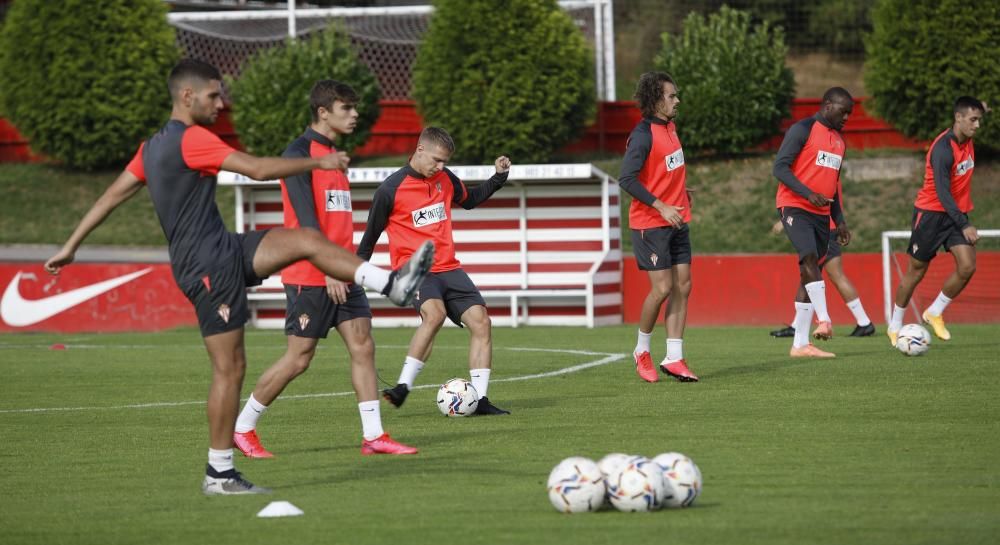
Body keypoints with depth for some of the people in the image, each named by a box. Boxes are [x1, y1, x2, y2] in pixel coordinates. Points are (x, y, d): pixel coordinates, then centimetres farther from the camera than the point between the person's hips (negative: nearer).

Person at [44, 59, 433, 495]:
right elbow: (258, 169, -21)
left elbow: (113, 195, 16)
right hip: (209, 267, -9)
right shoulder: (191, 140, -16)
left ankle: (392, 284, 5)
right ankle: (219, 474, 0)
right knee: (229, 367, -5)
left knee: (308, 240, 3)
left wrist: (70, 247, 20)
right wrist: (320, 163, -11)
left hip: (227, 251, 9)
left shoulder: (153, 147, 13)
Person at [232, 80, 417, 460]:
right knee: (299, 358, -4)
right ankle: (242, 428, 9)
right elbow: (305, 217, -19)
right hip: (309, 275, -8)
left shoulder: (333, 154, 16)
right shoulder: (299, 153, -11)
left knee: (363, 346, -1)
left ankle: (373, 436, -1)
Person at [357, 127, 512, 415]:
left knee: (480, 321, -8)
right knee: (435, 313, -33)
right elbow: (370, 236, 2)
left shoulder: (445, 178, 8)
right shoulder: (390, 190, -9)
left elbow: (469, 199, 29)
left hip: (448, 268, 6)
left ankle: (479, 399, -4)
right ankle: (403, 386, -28)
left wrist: (499, 177, 14)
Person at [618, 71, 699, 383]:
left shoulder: (669, 127, 10)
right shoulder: (643, 135, -16)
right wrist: (660, 206, -24)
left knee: (682, 286, 2)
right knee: (662, 287, -9)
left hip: (677, 221, 8)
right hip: (650, 224, -8)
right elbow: (626, 179, -22)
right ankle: (642, 351, 12)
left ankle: (673, 358, 4)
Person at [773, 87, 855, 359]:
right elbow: (780, 167, -13)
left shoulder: (839, 141, 19)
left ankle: (800, 344, 5)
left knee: (809, 275, 5)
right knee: (810, 258, -28)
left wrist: (839, 221, 20)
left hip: (821, 214, 8)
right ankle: (824, 320, -36)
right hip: (795, 207, -8)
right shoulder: (803, 130, -6)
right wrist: (808, 194, -23)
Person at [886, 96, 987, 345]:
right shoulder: (943, 149, -24)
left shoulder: (966, 141, 1)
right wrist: (964, 226, -36)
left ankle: (935, 313, 9)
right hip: (931, 213, -7)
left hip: (956, 213, 7)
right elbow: (942, 192, -30)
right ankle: (895, 326, 20)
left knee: (967, 267, -11)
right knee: (916, 271, 4)